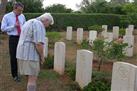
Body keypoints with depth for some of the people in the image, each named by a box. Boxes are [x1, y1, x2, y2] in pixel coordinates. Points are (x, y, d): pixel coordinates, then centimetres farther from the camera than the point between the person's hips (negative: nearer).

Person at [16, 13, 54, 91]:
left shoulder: (29, 23, 18)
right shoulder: (39, 25, -14)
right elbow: (39, 43, -24)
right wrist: (42, 56, -9)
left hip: (23, 54, 9)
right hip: (30, 55, -9)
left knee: (32, 76, 20)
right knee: (33, 79, -3)